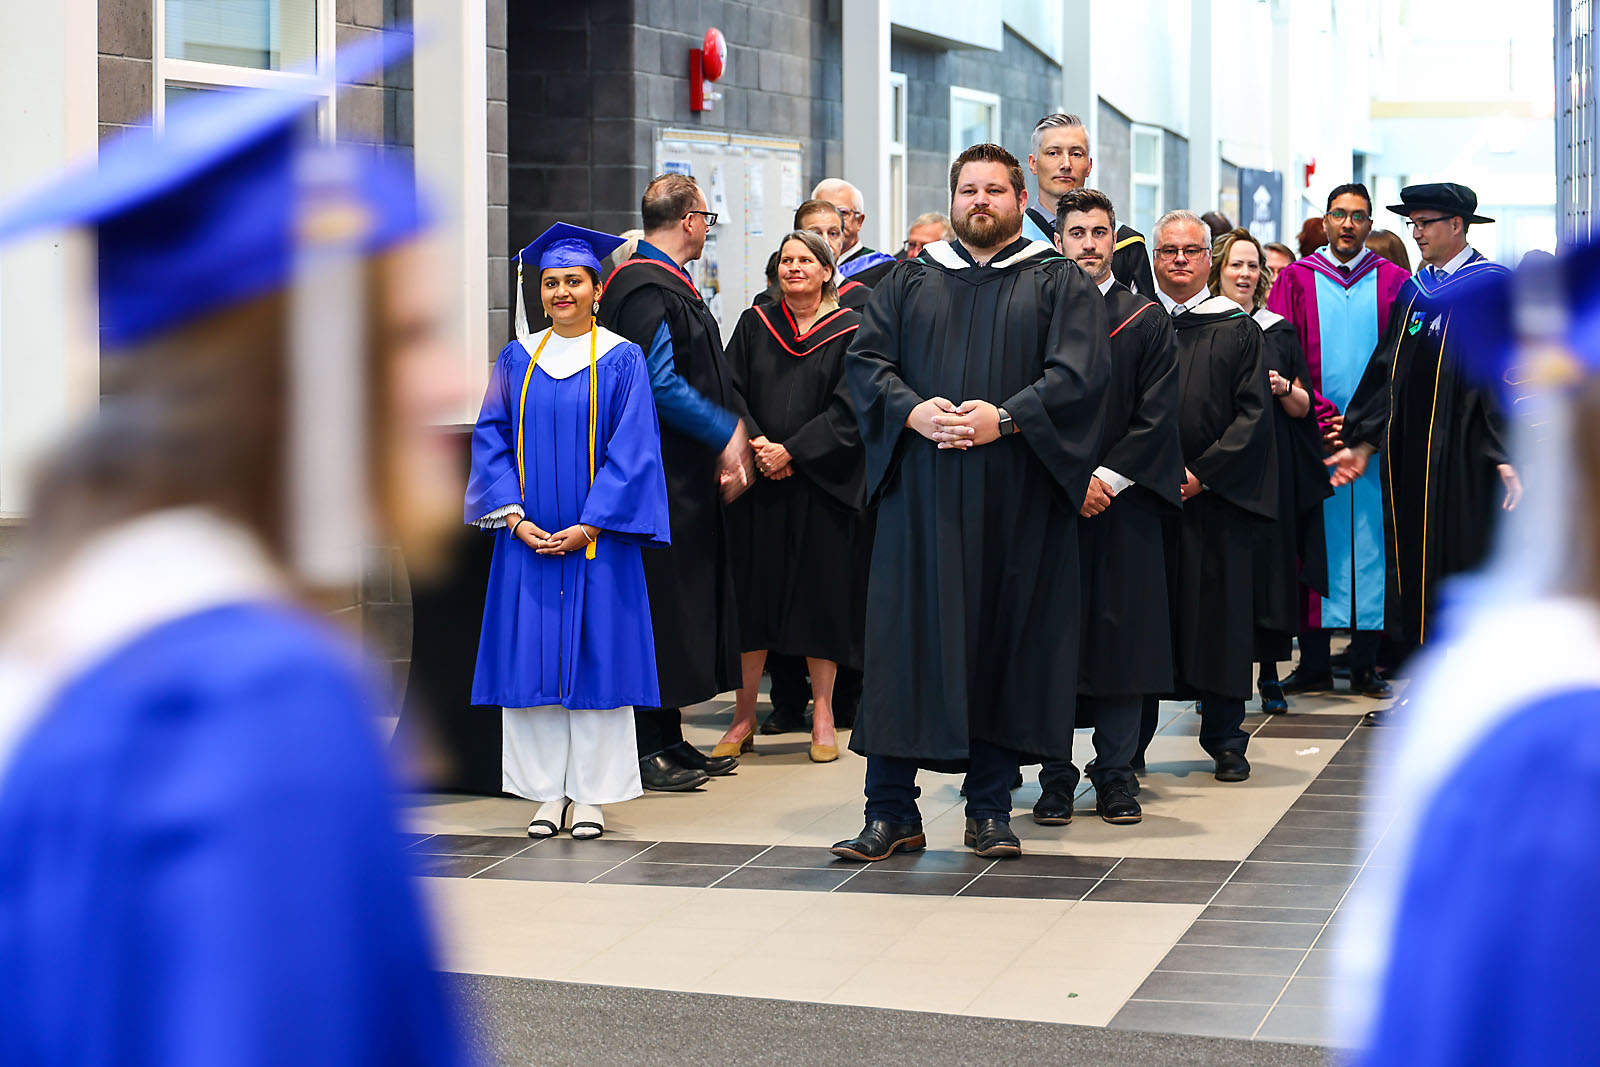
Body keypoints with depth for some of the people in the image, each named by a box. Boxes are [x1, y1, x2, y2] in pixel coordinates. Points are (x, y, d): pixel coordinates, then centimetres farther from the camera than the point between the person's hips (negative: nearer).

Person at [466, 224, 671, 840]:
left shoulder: (621, 360, -1)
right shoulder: (517, 360, 8)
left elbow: (631, 451, -6)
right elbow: (491, 440, 6)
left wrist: (587, 527, -14)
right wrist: (514, 516, -8)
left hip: (595, 539, -3)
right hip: (527, 538, 3)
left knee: (593, 659, -1)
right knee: (531, 661, 2)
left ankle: (591, 794, 7)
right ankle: (547, 791, 10)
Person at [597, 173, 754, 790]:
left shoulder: (670, 286, 17)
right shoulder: (647, 289, -15)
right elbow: (659, 384, -22)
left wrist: (726, 446, 8)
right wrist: (727, 434, -14)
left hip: (685, 477, 10)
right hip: (660, 479, -10)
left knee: (683, 607, 13)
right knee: (660, 604, -7)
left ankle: (668, 740, 19)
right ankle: (645, 749, -2)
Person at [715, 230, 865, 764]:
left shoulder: (849, 331, 2)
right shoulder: (754, 326, 10)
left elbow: (848, 409, -6)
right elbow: (730, 394, 4)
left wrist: (792, 451, -15)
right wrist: (756, 448, -12)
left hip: (821, 484, -2)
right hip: (756, 481, 2)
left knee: (820, 593, 0)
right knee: (751, 593, 2)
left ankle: (822, 716, 9)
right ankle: (745, 716, 9)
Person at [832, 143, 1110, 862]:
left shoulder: (1059, 284, 8)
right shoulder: (910, 281, 14)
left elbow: (1081, 372, -5)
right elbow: (865, 359, 6)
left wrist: (1005, 418, -17)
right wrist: (913, 412, -12)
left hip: (1017, 501, -1)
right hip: (920, 492, 1)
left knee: (1003, 643, 1)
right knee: (906, 642, -2)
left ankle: (990, 809, 11)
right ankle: (891, 814, 3)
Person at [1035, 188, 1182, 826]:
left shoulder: (1148, 321, 8)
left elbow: (1157, 414, 0)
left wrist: (1107, 478, -11)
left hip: (1123, 502, 0)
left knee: (1122, 635, 0)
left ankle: (1116, 773, 8)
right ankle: (1056, 778, 5)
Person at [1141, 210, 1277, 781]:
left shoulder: (1238, 331, 7)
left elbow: (1253, 413, 0)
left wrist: (1201, 472, -10)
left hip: (1216, 498, 0)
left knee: (1218, 614, 2)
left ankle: (1225, 741, 13)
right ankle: (1128, 745, 6)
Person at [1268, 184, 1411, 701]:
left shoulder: (1393, 283, 9)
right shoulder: (1296, 280, 7)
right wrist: (1324, 419, -10)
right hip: (1314, 435, 0)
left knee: (1371, 539, 0)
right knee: (1317, 544, -1)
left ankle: (1366, 663, 5)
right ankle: (1313, 664, 3)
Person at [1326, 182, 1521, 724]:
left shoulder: (1491, 287, -6)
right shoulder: (1412, 290, 15)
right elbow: (1387, 371, 17)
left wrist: (1508, 455, -19)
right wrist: (1364, 444, 12)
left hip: (1459, 456, -7)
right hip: (1407, 451, 7)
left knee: (1459, 563, -3)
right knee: (1412, 567, 8)